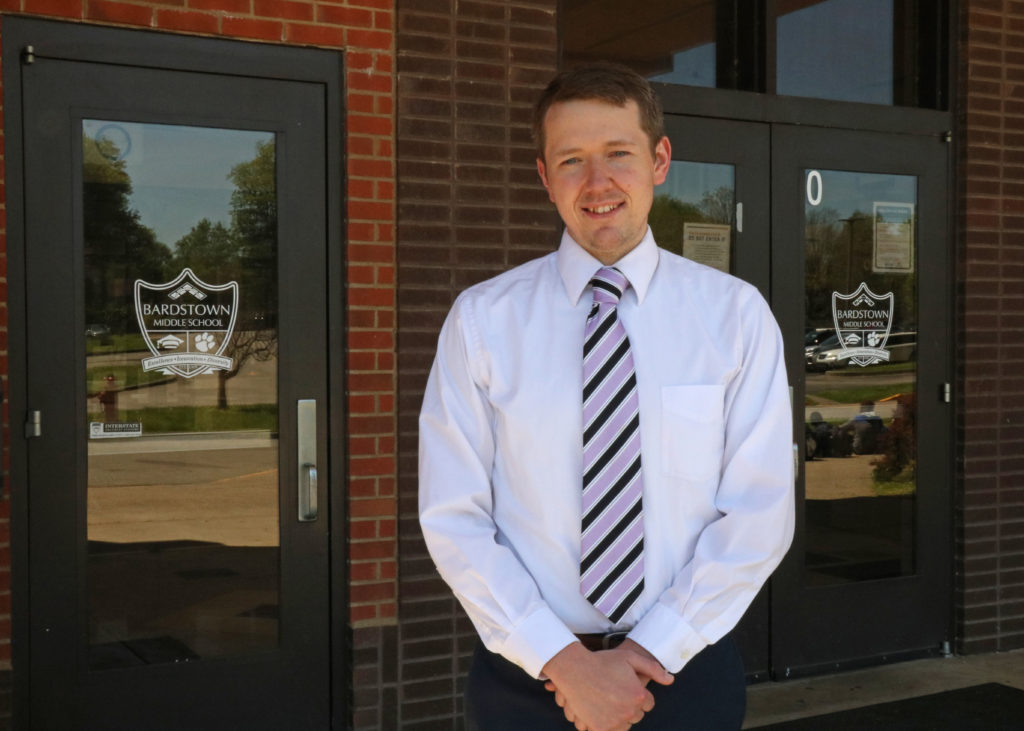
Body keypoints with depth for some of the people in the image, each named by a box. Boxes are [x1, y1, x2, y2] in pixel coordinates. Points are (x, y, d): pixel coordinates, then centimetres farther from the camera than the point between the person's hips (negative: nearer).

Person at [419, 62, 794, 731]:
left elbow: (760, 512, -5)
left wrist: (653, 652, -12)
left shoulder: (736, 314, -3)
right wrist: (562, 661, -13)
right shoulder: (481, 319, -4)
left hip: (687, 670, 1)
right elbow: (455, 519, -6)